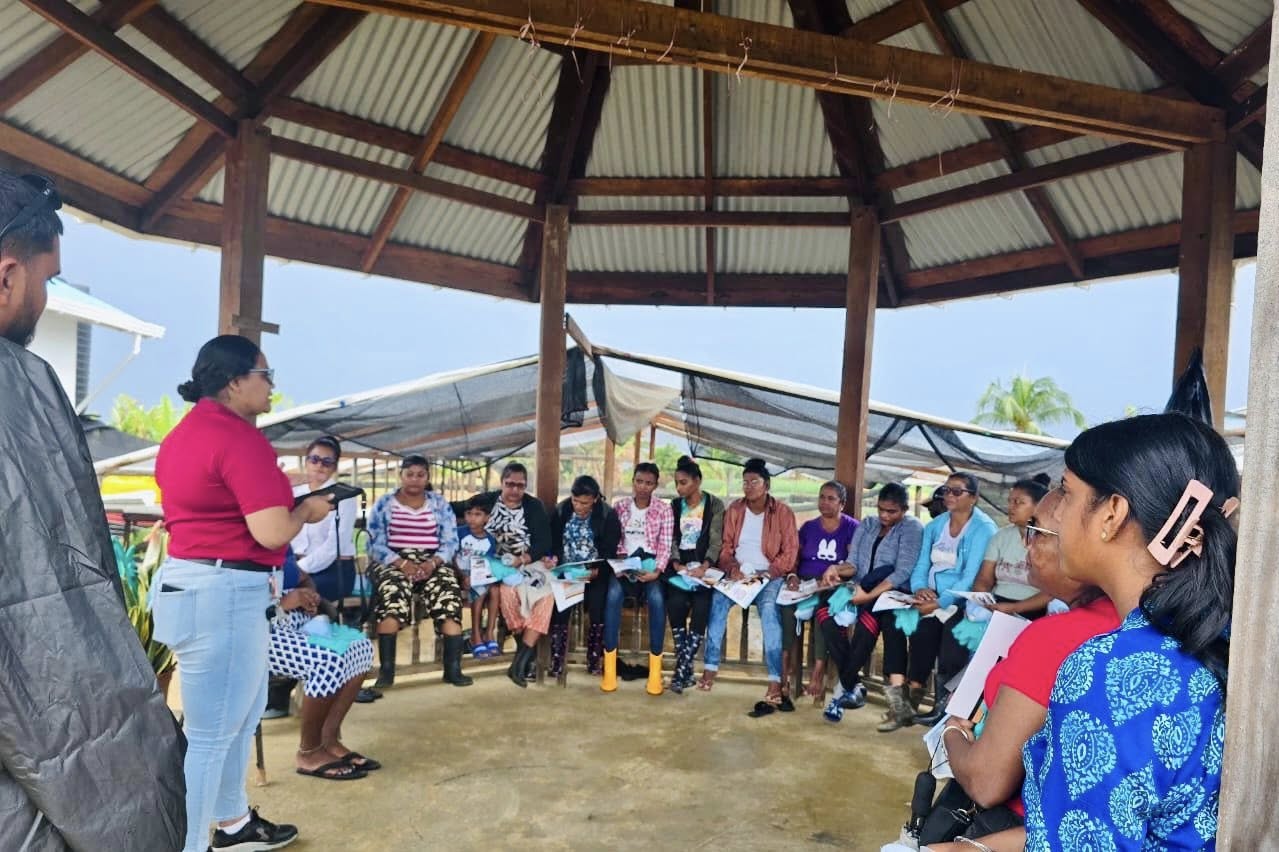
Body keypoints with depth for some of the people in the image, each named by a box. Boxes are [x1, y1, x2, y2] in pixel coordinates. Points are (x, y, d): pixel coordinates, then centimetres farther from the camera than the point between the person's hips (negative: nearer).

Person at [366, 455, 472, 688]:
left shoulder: (440, 504, 12)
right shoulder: (384, 504, 8)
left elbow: (450, 542, 5)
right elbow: (375, 544, 0)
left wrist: (432, 563, -16)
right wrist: (403, 564, -17)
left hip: (433, 563, 1)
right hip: (392, 562, -1)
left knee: (449, 590, -29)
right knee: (394, 590, -35)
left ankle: (453, 667, -29)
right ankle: (386, 668, -32)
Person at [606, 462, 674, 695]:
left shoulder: (664, 509, 4)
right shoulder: (619, 506, 9)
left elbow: (665, 546, -2)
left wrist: (657, 571, -18)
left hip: (649, 564, -1)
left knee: (656, 597, -33)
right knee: (613, 593, -32)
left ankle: (655, 669, -24)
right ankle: (610, 666, -26)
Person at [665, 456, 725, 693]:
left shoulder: (715, 505, 2)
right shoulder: (674, 505, 13)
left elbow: (716, 541, -6)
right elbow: (671, 540, 7)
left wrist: (703, 567, -20)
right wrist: (676, 564, -10)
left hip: (704, 567, -2)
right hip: (679, 566, 2)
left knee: (700, 609, -23)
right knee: (675, 604, -22)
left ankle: (681, 671, -17)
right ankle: (687, 670, -12)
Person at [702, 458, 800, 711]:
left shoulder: (783, 512, 0)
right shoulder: (734, 509, 9)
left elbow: (790, 553, -5)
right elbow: (725, 546, 7)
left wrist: (766, 573, -17)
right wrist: (733, 569, -13)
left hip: (769, 576, -3)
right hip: (737, 574, 3)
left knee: (769, 608, -33)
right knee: (718, 600, -28)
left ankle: (775, 684, -34)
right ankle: (710, 668, -22)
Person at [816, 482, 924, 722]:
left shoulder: (912, 528, -3)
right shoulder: (866, 525, 15)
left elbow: (903, 572, -15)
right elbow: (853, 564, 9)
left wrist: (869, 595, -27)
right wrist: (836, 569, -16)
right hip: (862, 590, 5)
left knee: (869, 617, -37)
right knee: (825, 613, -23)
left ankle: (844, 685, -20)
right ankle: (854, 684, -15)